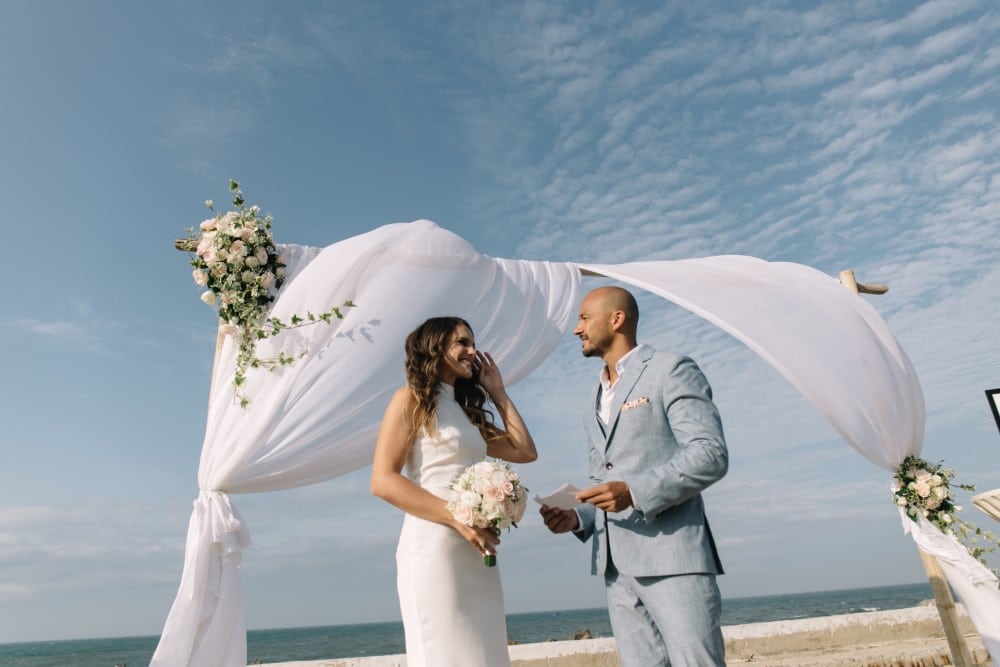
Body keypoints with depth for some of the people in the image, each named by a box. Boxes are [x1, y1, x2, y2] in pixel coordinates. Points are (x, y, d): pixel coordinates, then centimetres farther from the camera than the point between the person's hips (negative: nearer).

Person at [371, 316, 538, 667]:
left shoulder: (467, 413, 20)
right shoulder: (411, 400, -1)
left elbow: (525, 451, 14)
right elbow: (383, 481, -11)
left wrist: (498, 392, 16)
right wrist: (458, 519, -18)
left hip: (475, 554, 7)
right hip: (434, 548, -7)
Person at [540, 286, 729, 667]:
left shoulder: (671, 370, 0)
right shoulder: (594, 402, 23)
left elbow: (711, 454, -11)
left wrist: (635, 492, -20)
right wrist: (577, 518, 6)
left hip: (671, 555, -6)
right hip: (616, 565, 7)